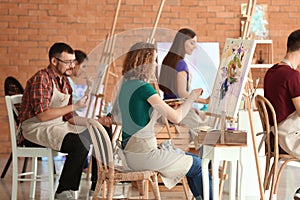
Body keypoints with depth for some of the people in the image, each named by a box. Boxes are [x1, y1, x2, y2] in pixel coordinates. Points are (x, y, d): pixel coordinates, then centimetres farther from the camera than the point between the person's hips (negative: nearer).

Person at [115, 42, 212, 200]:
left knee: (192, 160, 19)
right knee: (197, 165, 5)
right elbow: (176, 117, -18)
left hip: (130, 153, 9)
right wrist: (192, 96, -1)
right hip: (143, 154, -9)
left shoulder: (124, 86, 9)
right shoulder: (144, 88, -18)